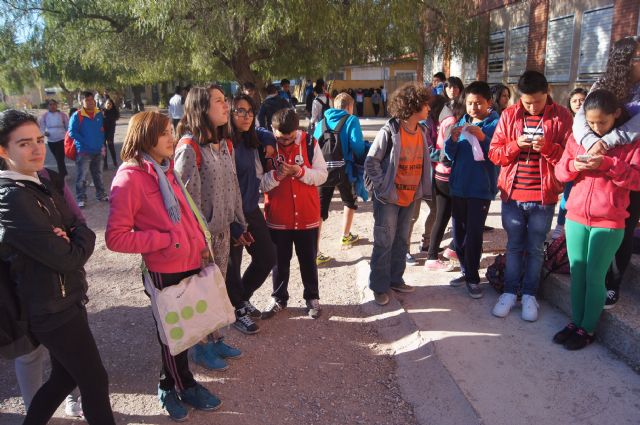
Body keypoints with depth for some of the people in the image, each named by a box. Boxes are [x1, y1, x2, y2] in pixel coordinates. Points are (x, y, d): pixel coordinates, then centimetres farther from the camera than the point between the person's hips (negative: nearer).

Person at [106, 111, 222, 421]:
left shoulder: (166, 169, 7)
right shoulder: (129, 178, -17)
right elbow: (116, 237, -19)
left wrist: (200, 244, 5)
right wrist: (166, 240, -20)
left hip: (190, 264, 7)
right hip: (165, 272, -7)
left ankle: (170, 386, 43)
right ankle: (183, 387, 38)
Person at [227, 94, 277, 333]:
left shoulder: (254, 138, 5)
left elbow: (268, 135, 28)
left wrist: (270, 145, 6)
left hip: (252, 210, 8)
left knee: (267, 257, 14)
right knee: (233, 264, 9)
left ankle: (242, 297, 37)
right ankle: (237, 311, 31)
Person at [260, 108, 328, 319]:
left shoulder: (310, 143, -6)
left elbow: (322, 175, -6)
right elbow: (259, 183, -7)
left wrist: (299, 171, -21)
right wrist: (276, 175, -25)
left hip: (307, 216, 0)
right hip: (277, 217, 0)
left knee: (308, 260, 15)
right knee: (280, 261, 15)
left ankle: (312, 297, 33)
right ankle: (279, 298, 33)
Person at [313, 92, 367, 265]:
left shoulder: (322, 122, 17)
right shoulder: (351, 120, 3)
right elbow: (358, 146, -9)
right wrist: (362, 161, 10)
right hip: (342, 169, -2)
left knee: (319, 210, 0)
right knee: (350, 202, 26)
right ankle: (346, 237, 40)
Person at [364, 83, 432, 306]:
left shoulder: (422, 131, 5)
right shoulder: (389, 131, -16)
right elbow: (371, 161, -14)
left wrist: (422, 189, 8)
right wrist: (383, 189, -15)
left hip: (410, 196, 7)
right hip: (389, 197, -7)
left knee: (401, 240, 16)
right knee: (384, 242, 1)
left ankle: (395, 279, 30)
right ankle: (379, 286, 13)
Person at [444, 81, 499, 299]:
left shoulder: (495, 123, -5)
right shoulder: (462, 123, 10)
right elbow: (450, 155, 8)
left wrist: (483, 138, -24)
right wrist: (453, 139, -11)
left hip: (481, 188, -5)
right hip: (458, 186, 5)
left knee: (473, 235, -3)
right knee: (458, 233, 11)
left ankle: (473, 278, 11)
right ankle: (466, 271, 27)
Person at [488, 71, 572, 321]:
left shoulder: (561, 117, -2)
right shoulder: (509, 115, 2)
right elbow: (494, 153, 0)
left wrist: (548, 147, -22)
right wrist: (515, 145, -17)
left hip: (544, 197, -1)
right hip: (512, 195, 1)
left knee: (535, 249, 11)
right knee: (514, 247, 13)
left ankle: (529, 295, 26)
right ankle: (510, 292, 26)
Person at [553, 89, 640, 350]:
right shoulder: (577, 138, 6)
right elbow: (560, 172, 7)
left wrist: (609, 164, -24)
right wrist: (574, 165, -14)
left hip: (609, 223, -4)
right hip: (575, 217, 4)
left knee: (594, 277, 2)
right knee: (576, 273, 12)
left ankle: (588, 329, 17)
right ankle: (575, 322, 25)